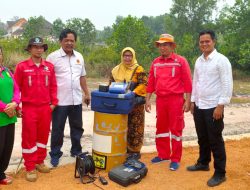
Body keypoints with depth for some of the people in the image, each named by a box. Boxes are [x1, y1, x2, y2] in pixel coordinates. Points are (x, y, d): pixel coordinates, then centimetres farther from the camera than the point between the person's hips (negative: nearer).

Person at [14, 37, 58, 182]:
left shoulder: (49, 66, 5)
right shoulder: (22, 66, -4)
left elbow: (53, 86, 9)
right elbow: (16, 87, -1)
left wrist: (53, 102, 5)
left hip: (46, 108, 3)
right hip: (29, 108, -3)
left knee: (43, 135, 13)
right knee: (29, 137, 5)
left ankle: (40, 162, 30)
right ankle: (30, 168, 17)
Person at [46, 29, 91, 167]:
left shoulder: (79, 57, 9)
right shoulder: (53, 57, -7)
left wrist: (87, 93, 13)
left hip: (76, 100, 5)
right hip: (60, 101, -5)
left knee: (77, 127, 16)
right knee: (57, 129, 7)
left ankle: (76, 151, 32)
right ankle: (55, 155, 22)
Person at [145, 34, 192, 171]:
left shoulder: (180, 61, -4)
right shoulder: (155, 62, 10)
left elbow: (187, 82, -6)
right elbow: (151, 82, 11)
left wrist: (187, 101, -10)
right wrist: (147, 100, 8)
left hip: (176, 99, -5)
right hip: (160, 99, 5)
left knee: (176, 129, 2)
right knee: (161, 128, 13)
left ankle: (175, 159, 13)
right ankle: (163, 155, 29)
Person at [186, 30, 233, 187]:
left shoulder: (221, 60, -11)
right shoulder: (199, 61, 10)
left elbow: (227, 84, -15)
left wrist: (221, 106, -18)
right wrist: (193, 101, 14)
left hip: (213, 107, -7)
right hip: (199, 107, 7)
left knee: (215, 141, 1)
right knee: (202, 138, 18)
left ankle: (220, 173, 14)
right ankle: (203, 163, 36)